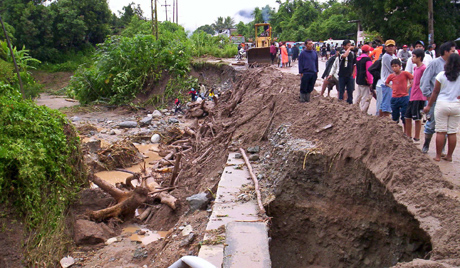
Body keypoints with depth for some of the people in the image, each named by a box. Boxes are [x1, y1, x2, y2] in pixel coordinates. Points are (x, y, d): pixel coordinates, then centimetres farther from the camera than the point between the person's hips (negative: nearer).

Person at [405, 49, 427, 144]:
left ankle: (417, 139, 9)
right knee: (407, 117, 12)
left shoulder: (423, 68, -13)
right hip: (412, 96, 9)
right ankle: (408, 137, 24)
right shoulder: (416, 68, 14)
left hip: (419, 97, -9)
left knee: (417, 118, -1)